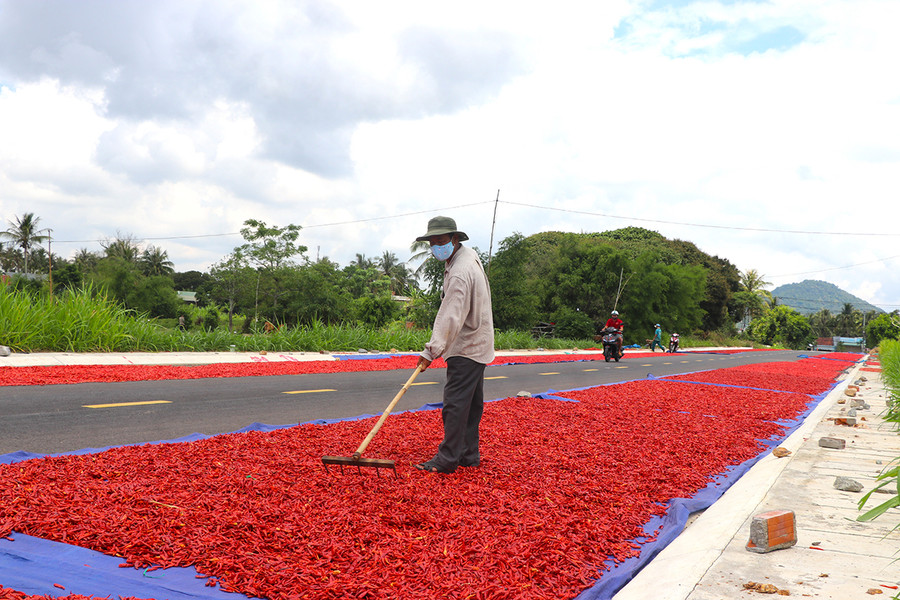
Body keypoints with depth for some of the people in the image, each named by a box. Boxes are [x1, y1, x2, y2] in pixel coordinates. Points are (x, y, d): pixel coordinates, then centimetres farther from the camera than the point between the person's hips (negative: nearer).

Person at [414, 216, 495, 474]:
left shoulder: (460, 273, -24)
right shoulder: (470, 254, 9)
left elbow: (450, 317, -30)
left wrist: (431, 351, -32)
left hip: (466, 348, -11)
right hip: (477, 345, 11)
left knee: (455, 402, -9)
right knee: (472, 403, 13)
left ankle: (448, 459, -7)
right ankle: (469, 455, 20)